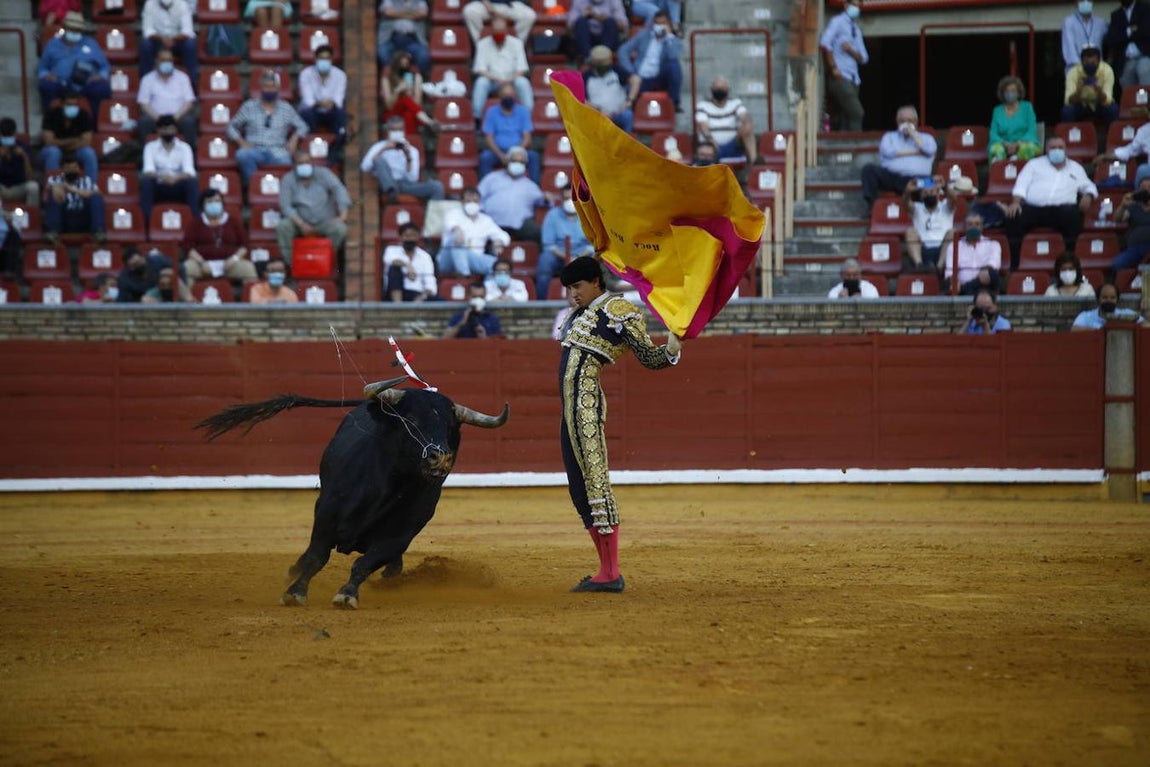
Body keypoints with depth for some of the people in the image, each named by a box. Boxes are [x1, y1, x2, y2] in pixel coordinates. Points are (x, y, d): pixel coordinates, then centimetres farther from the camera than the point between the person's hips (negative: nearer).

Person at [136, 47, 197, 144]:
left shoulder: (182, 77, 10)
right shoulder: (147, 79, 8)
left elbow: (189, 102, 3)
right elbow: (143, 103, 2)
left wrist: (176, 117, -14)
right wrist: (157, 118, -16)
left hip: (178, 116, 0)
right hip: (156, 117, 0)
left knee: (189, 121, -32)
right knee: (144, 121, -33)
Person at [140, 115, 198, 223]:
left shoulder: (184, 148, 4)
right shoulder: (150, 147, 3)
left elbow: (189, 172, -10)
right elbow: (148, 170, -11)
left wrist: (175, 178, -33)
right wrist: (160, 177, -35)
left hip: (178, 189, 0)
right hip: (158, 188, 0)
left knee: (191, 182, -32)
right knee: (146, 181, -33)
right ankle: (146, 221, -39)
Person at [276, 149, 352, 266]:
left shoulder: (323, 174, 0)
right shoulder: (288, 180, 0)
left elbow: (339, 190, -12)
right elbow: (286, 206, -9)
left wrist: (343, 215, -29)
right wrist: (301, 224, -24)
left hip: (325, 222, 0)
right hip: (300, 222, 0)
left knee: (340, 228, -31)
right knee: (282, 226, -31)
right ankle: (288, 263, -24)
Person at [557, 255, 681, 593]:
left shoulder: (619, 310, -5)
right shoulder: (581, 312, 19)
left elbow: (648, 357, -9)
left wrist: (671, 351, -25)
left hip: (587, 402, -9)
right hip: (571, 407, 9)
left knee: (595, 481, -12)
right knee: (580, 488, 10)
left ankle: (611, 574, -14)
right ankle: (606, 569, 14)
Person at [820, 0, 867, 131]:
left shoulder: (856, 30, 20)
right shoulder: (838, 22, -1)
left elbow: (863, 58, 15)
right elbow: (824, 44, -15)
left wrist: (851, 51, -6)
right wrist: (833, 68, -17)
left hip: (853, 79, 8)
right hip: (839, 77, -8)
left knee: (843, 118, 6)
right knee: (856, 113, -18)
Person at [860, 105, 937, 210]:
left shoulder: (926, 138, 24)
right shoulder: (889, 136, 25)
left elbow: (929, 150, 0)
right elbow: (887, 152, 2)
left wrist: (913, 133, 9)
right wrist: (916, 152, 3)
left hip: (916, 179, -2)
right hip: (890, 176, 2)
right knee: (869, 168, -26)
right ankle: (871, 205, -26)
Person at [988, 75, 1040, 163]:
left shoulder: (1027, 107, 12)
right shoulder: (997, 111, 16)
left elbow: (1032, 132, 2)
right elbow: (993, 134, 7)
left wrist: (1017, 144, -16)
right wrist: (1005, 144, -15)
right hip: (1003, 145, 1)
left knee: (1029, 147, -38)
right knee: (995, 148, -36)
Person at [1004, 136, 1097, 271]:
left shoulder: (1075, 168, 27)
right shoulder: (1034, 164, 21)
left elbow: (1089, 186, 30)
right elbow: (1022, 184, 9)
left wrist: (1088, 196, 5)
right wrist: (1016, 202, -10)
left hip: (1061, 209, 0)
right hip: (1033, 208, 0)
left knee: (1073, 215, -36)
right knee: (1015, 217, -32)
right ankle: (1013, 265, -27)